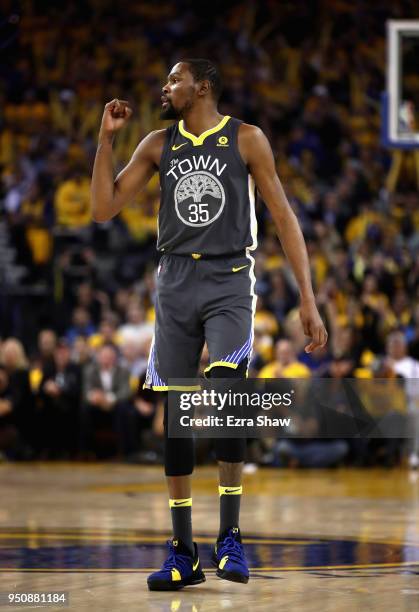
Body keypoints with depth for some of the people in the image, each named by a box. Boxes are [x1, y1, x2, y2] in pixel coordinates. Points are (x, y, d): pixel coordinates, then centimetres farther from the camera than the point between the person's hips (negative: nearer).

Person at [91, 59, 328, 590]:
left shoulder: (246, 139, 1)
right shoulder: (158, 145, 11)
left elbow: (283, 218, 1)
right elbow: (103, 210, 8)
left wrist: (307, 299, -5)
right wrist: (107, 137, 0)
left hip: (229, 284, -4)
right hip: (175, 284, 4)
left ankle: (230, 537, -15)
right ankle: (182, 553, 9)